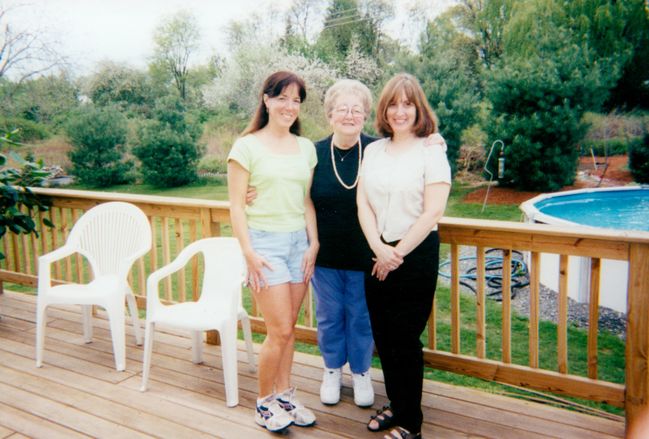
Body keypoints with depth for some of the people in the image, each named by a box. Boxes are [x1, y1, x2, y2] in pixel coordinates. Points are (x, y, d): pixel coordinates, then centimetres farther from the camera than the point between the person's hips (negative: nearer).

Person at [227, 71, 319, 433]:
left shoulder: (306, 147, 10)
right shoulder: (247, 146, -4)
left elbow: (307, 200, 12)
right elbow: (236, 205, -6)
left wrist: (314, 243, 3)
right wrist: (249, 252, -13)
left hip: (299, 242, 5)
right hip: (265, 241, -5)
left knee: (288, 328, 11)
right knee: (280, 330, -4)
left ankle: (285, 396, 27)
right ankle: (264, 403, 17)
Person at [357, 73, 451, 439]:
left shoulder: (431, 152, -7)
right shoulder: (373, 151, 8)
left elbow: (433, 212, -13)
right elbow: (363, 203, 3)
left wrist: (398, 253, -12)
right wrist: (378, 248, -11)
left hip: (416, 254, -5)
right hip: (379, 255, 5)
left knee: (405, 339, 2)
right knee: (383, 336, 12)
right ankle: (396, 406, 34)